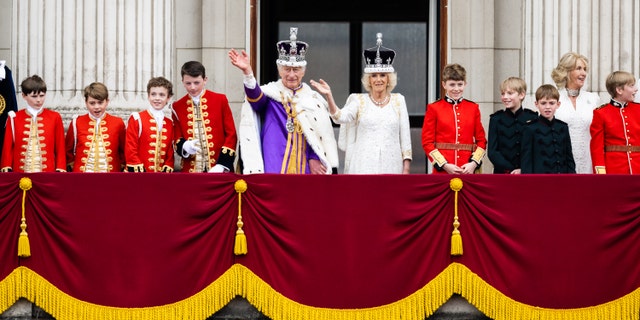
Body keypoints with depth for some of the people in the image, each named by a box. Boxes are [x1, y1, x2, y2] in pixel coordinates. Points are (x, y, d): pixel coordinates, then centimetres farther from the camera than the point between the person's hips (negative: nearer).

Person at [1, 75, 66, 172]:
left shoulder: (55, 117, 6)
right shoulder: (14, 118, 6)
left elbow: (60, 148, 6)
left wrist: (61, 170, -2)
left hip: (48, 174, 0)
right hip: (20, 174, 0)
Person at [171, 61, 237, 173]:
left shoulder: (220, 100, 3)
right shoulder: (177, 107, 7)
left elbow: (231, 134, 2)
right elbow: (176, 139, 9)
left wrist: (222, 165, -9)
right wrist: (184, 146, -16)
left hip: (219, 169, -1)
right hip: (191, 170, 1)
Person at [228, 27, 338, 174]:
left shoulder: (313, 100, 11)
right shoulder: (270, 93, 3)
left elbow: (320, 135, 12)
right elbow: (255, 97, -20)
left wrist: (314, 158, -3)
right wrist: (248, 72, -39)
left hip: (305, 168, 3)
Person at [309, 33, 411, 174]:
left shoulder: (398, 100, 10)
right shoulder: (359, 101, 6)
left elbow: (405, 136, 9)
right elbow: (341, 117, -12)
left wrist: (406, 169, 4)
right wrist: (329, 95, -27)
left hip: (391, 167, 1)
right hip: (364, 167, -1)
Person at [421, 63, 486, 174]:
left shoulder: (473, 108, 10)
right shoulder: (434, 108, 2)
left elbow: (481, 141, 10)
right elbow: (427, 142, -1)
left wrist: (474, 163, -6)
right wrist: (444, 165, -11)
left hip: (468, 170, 2)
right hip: (442, 171, -2)